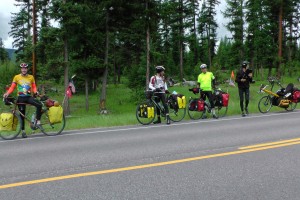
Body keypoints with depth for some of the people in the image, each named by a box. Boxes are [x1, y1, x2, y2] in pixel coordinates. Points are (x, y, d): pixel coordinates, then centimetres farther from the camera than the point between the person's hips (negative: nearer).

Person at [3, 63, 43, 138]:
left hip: (29, 97, 1)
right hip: (21, 98, -1)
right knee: (22, 115, 2)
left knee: (39, 105, -25)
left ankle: (38, 122, -16)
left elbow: (34, 87, 8)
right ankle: (23, 131, 11)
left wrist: (35, 91, -14)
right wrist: (7, 93, -15)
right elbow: (12, 87, 2)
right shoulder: (16, 77, 4)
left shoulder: (31, 77, 8)